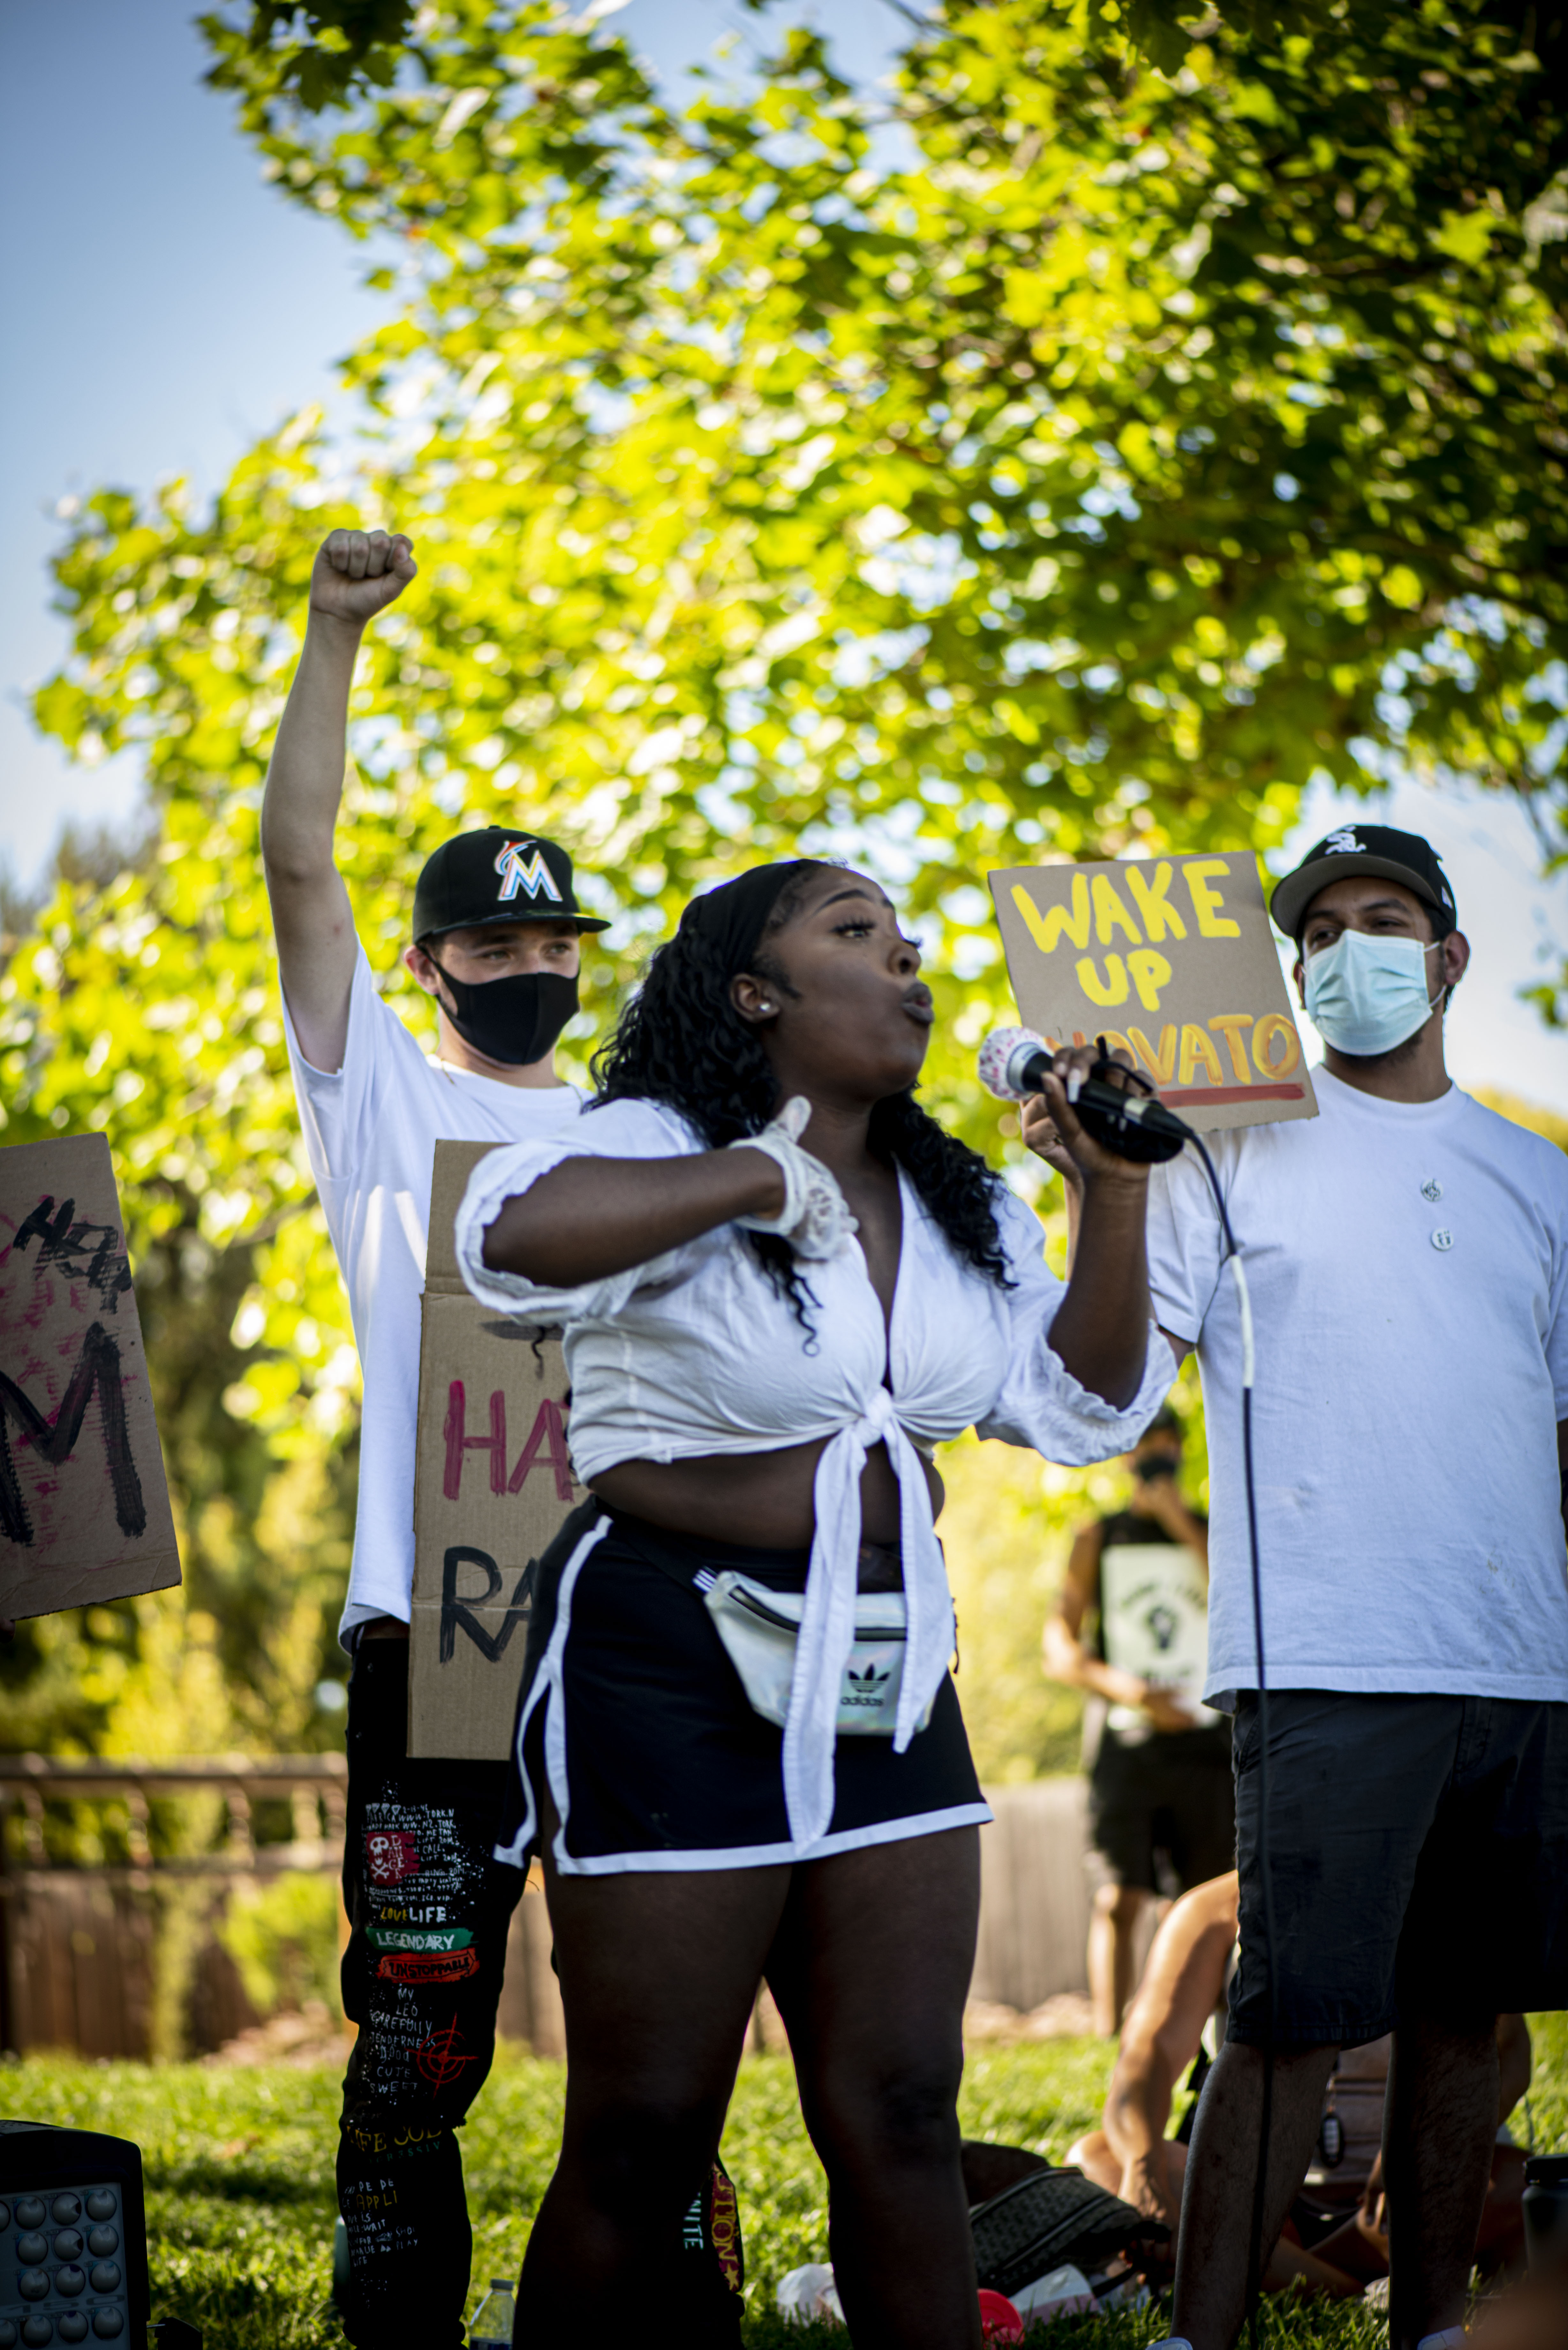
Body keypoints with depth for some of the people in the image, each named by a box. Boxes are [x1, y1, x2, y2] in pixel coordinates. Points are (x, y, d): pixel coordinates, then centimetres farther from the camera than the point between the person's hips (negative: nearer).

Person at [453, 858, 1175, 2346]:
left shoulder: (955, 1208, 14)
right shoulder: (662, 1153, -11)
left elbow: (1086, 1404, 10)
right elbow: (515, 1235, -33)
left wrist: (1113, 1190, -1)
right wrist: (767, 1179, -23)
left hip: (886, 1677, 7)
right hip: (675, 1667, -6)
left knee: (902, 2114, 7)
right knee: (645, 2136, 0)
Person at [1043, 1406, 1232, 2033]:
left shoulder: (1211, 1531, 12)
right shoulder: (1098, 1539, 11)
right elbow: (1058, 1649, 5)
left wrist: (1180, 1524, -8)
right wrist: (1126, 1689, -11)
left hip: (1205, 1741, 1)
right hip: (1125, 1745, -1)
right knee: (1119, 1899, -9)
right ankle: (1112, 2046, -9)